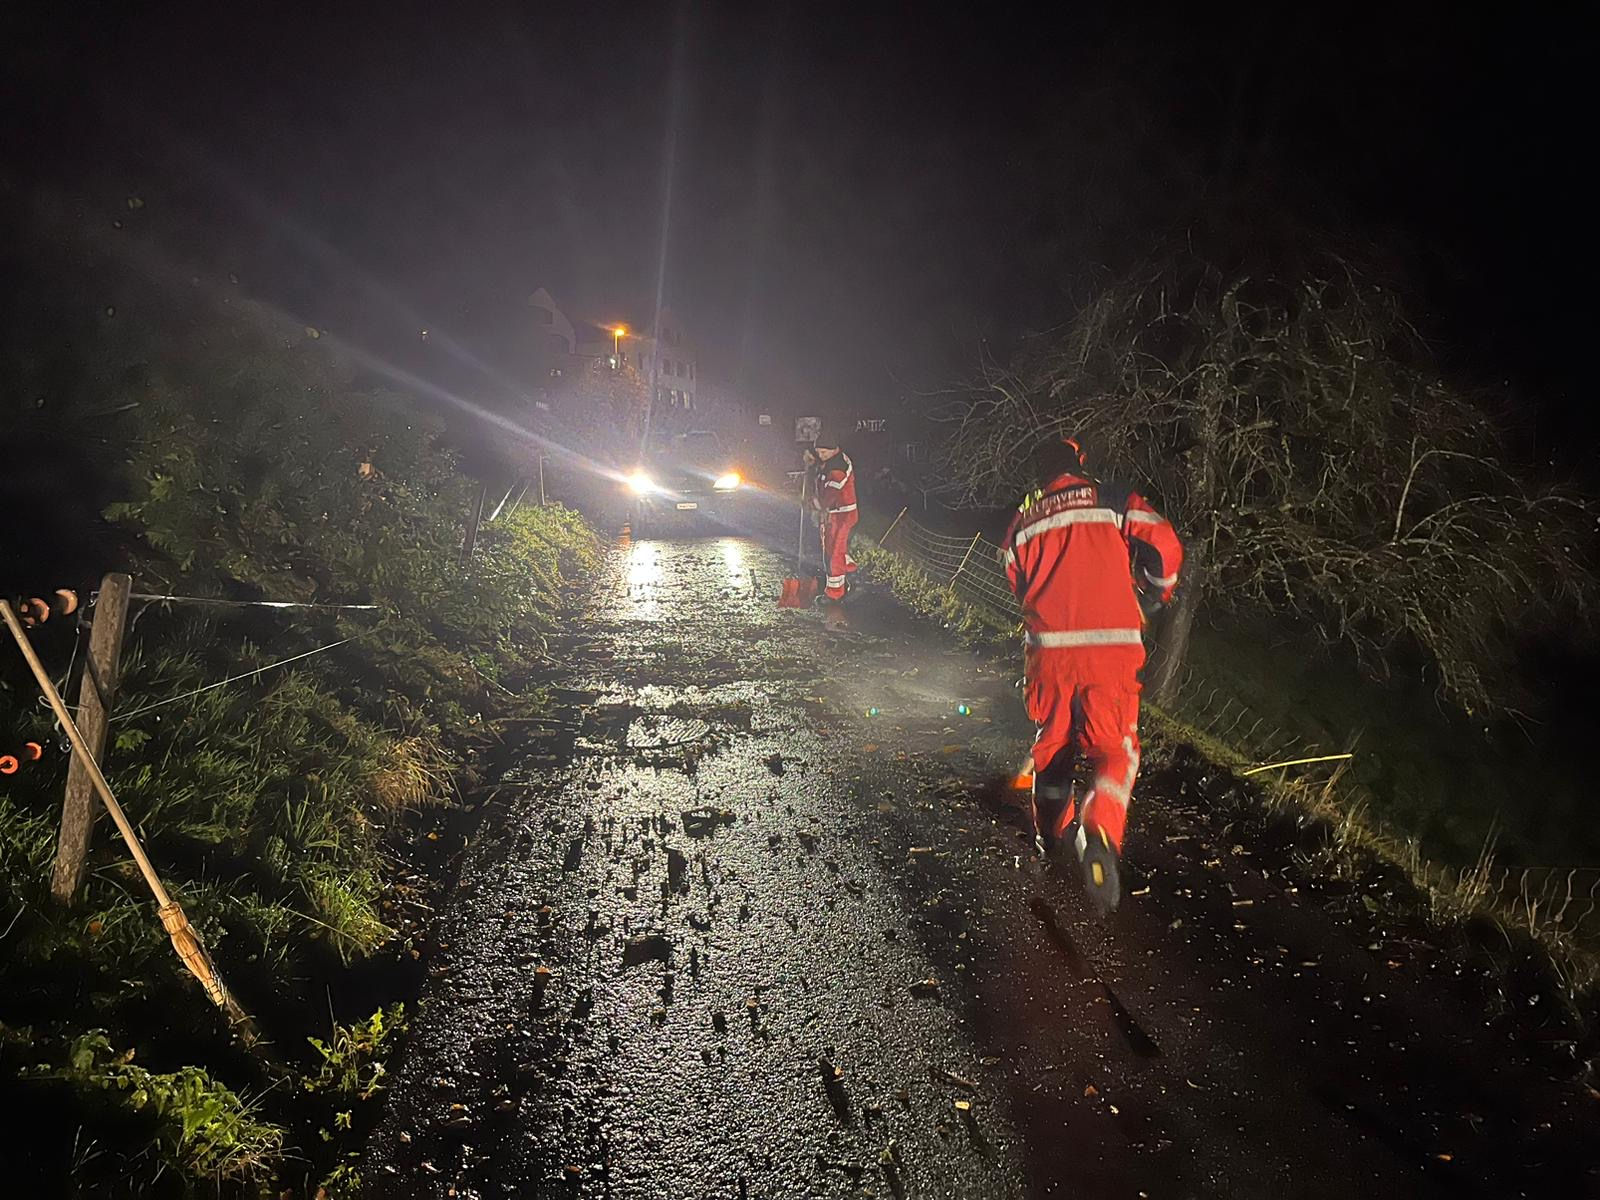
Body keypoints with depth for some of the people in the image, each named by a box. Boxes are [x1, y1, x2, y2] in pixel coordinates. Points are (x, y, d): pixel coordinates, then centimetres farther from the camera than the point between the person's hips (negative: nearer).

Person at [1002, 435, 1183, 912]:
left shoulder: (1024, 518, 15)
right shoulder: (1113, 501, 7)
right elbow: (1165, 546, -1)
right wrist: (1159, 590, 18)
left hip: (1050, 647, 3)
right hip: (1113, 644, -2)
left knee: (1053, 740, 21)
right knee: (1115, 748, 3)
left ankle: (1051, 836, 34)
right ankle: (1099, 832, -23)